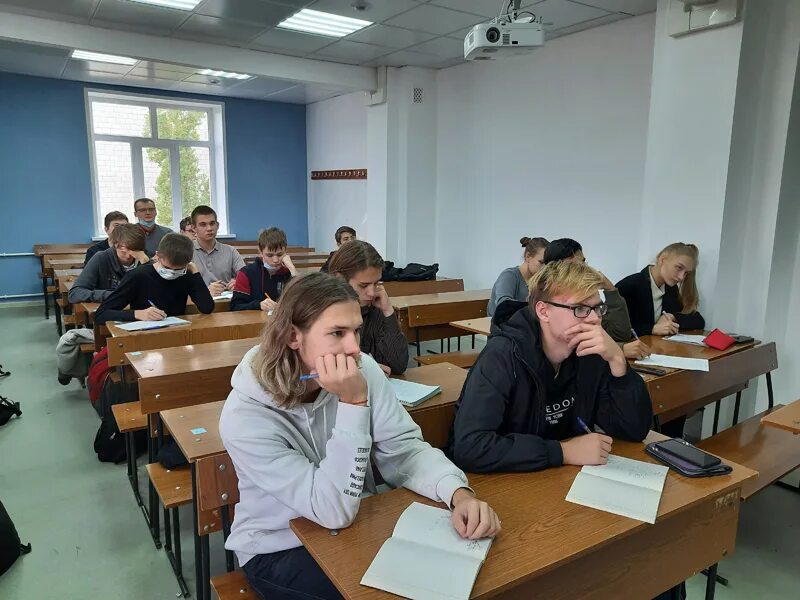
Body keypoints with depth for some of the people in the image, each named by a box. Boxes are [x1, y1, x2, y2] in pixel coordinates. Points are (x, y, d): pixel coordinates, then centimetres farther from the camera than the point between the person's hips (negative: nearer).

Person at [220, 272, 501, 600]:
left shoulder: (363, 370, -14)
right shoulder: (244, 416, -27)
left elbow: (404, 450, -12)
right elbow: (334, 511, -30)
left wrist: (459, 493, -31)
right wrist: (353, 404, -38)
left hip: (359, 526, 4)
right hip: (279, 550, -4)